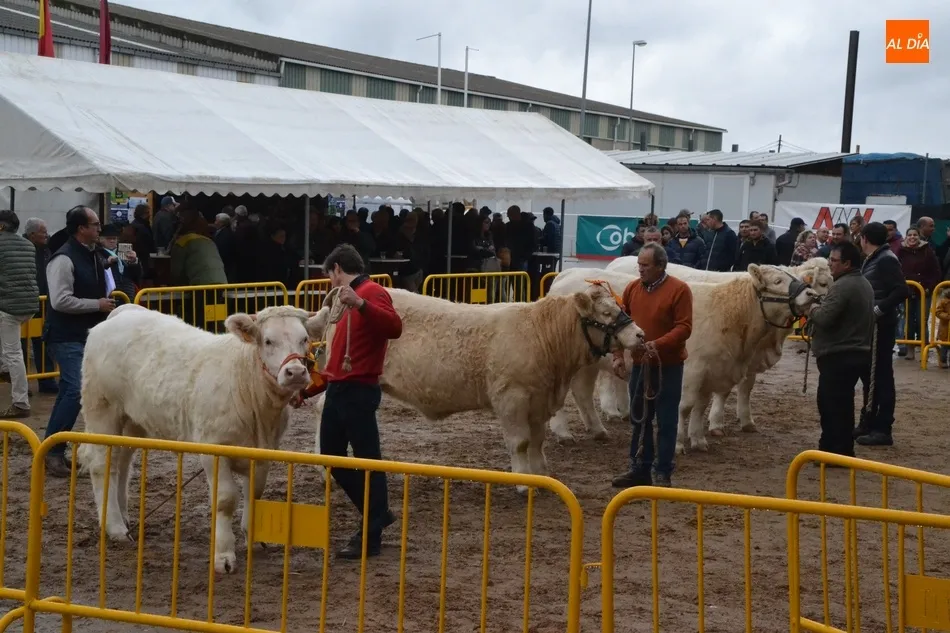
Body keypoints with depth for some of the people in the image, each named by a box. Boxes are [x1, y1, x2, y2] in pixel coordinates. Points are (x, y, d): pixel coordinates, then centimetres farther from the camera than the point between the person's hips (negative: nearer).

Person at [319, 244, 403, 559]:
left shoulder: (372, 292, -9)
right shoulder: (347, 299, 20)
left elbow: (394, 327, -28)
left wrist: (360, 303, -39)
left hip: (358, 391, -10)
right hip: (338, 389, 10)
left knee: (368, 460, -3)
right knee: (331, 457, 14)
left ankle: (371, 536, 2)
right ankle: (377, 514, 26)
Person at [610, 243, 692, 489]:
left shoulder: (679, 290, -11)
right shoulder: (632, 288, 4)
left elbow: (684, 327, -14)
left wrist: (658, 344, -25)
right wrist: (618, 355, 0)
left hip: (668, 367, -5)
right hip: (639, 364, 5)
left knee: (666, 421, 1)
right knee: (639, 419, 12)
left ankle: (663, 473, 9)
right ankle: (639, 469, 21)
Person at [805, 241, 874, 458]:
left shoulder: (842, 286, -18)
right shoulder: (864, 284, 16)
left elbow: (824, 318, -24)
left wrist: (813, 309, -4)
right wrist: (820, 309, 15)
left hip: (839, 356, -10)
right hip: (859, 353, 10)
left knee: (832, 405, -5)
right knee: (842, 405, 16)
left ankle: (837, 453, -1)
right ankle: (841, 450, 22)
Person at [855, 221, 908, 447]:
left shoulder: (887, 260, -14)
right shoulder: (872, 260, 13)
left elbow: (901, 291, -21)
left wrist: (879, 309, -24)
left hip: (881, 325, -10)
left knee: (882, 376, -5)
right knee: (870, 374, 15)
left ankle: (883, 430, -2)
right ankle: (868, 423, 24)